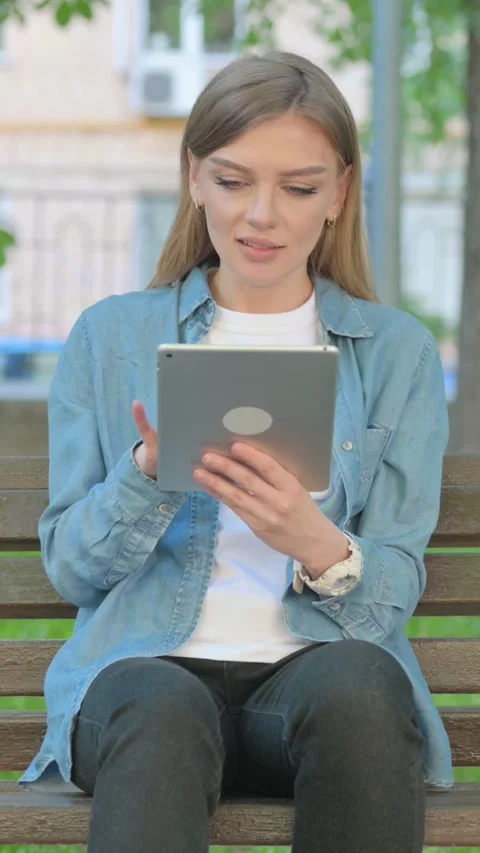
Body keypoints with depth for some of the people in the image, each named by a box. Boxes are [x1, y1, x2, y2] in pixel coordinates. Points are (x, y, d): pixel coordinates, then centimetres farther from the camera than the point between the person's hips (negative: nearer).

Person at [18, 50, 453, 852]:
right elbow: (69, 568, 9)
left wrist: (317, 545, -17)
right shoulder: (111, 336, 14)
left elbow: (395, 591, 7)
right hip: (146, 662, -1)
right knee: (161, 714, -38)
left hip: (321, 664, 1)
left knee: (361, 686, -36)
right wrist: (150, 473, -12)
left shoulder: (397, 351, 13)